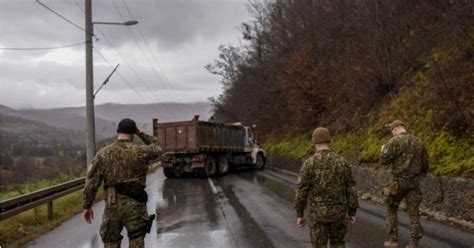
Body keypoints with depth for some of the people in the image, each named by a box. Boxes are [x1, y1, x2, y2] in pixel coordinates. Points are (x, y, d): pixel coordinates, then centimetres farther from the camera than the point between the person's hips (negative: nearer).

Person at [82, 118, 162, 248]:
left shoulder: (103, 154, 0)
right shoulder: (140, 152, -5)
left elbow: (92, 182, -1)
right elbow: (157, 149, 17)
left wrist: (87, 206, 7)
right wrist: (141, 134, 18)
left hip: (112, 205, 2)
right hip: (134, 205, -2)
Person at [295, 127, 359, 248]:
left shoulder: (309, 163, -11)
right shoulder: (341, 161, -3)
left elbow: (301, 190, -11)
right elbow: (350, 189, 0)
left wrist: (299, 214, -2)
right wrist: (352, 212, 8)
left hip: (318, 212, -2)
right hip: (338, 211, 3)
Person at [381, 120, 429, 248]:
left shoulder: (395, 141, -9)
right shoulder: (418, 142, 9)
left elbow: (384, 160, -13)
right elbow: (425, 163, 14)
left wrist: (383, 150, 7)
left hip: (398, 181, -4)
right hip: (414, 182, 4)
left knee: (391, 209, 11)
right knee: (414, 212, 6)